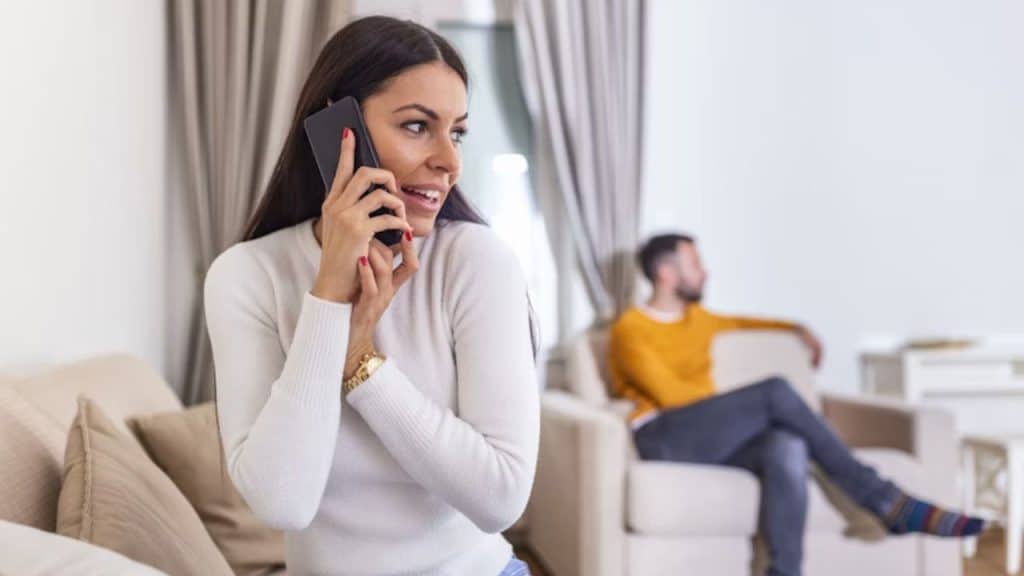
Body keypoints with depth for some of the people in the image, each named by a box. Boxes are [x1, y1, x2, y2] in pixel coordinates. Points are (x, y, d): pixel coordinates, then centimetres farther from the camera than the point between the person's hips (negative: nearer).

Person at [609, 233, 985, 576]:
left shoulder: (696, 317, 24)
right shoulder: (630, 330, -1)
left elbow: (739, 323, 46)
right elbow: (670, 394, -12)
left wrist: (796, 330, 39)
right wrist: (746, 408, -7)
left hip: (717, 440, 7)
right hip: (665, 440, -7)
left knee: (789, 449, -32)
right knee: (776, 391, -29)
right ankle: (887, 503, -24)